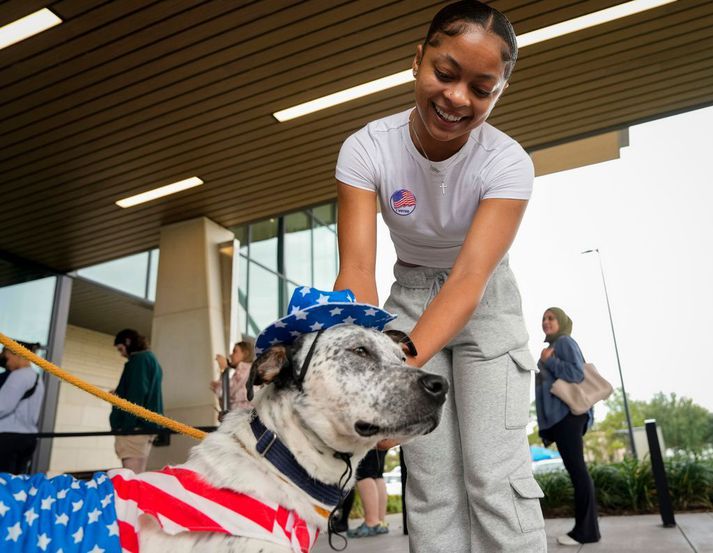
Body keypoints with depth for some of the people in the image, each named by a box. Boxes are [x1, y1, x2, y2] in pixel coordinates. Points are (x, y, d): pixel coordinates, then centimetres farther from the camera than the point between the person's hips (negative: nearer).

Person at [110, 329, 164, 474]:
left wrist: (126, 426, -18)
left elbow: (136, 394, -15)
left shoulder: (139, 359, -4)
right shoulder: (151, 360, 24)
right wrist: (119, 394, 23)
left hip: (135, 427, -10)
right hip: (146, 426, 10)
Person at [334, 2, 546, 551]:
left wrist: (401, 366, -49)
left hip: (485, 304, -1)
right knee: (432, 483, -1)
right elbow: (358, 268, -27)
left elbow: (469, 278, -33)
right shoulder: (367, 148, -19)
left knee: (495, 475, -10)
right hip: (411, 303, 1)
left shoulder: (507, 162, -22)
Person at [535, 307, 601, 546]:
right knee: (575, 470, 8)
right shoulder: (552, 347, 24)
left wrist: (548, 361, -10)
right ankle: (585, 528, 12)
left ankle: (585, 531, -6)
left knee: (577, 469, -9)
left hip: (567, 415, -10)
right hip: (558, 417, 10)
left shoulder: (565, 342, -4)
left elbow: (576, 373, -17)